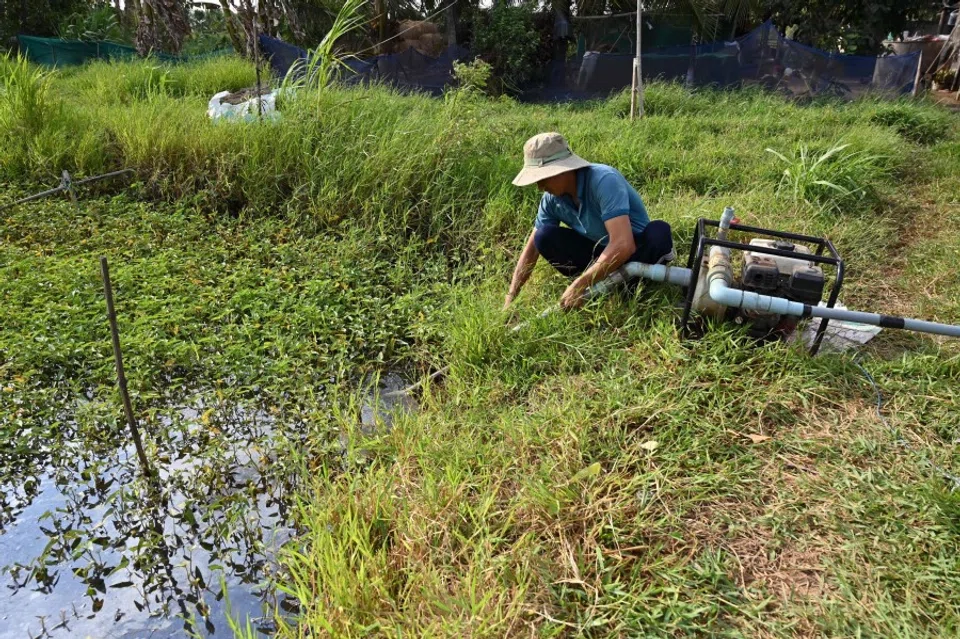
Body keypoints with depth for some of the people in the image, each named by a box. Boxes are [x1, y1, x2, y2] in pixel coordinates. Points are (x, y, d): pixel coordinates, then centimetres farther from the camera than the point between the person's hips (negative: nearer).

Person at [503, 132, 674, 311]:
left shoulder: (603, 180, -30)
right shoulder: (552, 199, -10)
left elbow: (623, 244, -40)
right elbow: (532, 249, -2)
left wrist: (580, 285, -37)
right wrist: (510, 297, -9)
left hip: (636, 250, -5)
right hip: (600, 253, 5)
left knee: (658, 232, -37)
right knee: (544, 237, -16)